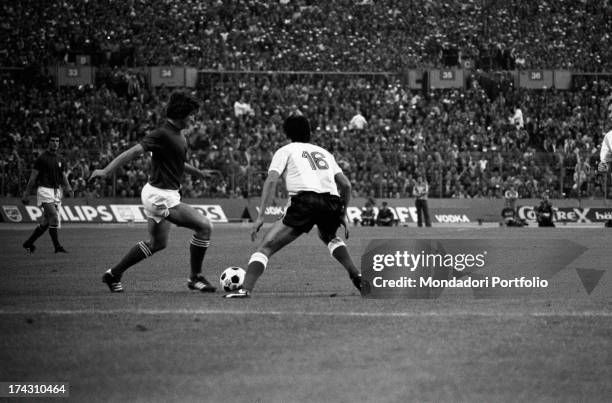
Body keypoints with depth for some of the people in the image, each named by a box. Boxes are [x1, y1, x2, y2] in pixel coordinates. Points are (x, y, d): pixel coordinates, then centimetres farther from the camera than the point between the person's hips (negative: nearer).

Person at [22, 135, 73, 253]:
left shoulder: (60, 160, 13)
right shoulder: (42, 159, -5)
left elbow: (63, 176, 18)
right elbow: (33, 177, -4)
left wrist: (68, 188, -2)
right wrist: (26, 194, -5)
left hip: (56, 191, 7)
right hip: (45, 189, -7)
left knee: (46, 221, 8)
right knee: (54, 217, -18)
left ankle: (28, 243, 20)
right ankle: (57, 246, -15)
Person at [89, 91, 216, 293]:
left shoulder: (179, 137, 11)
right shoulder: (162, 135, -19)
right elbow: (134, 151, -24)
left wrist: (199, 172, 35)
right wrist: (106, 171, -30)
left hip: (163, 195, 11)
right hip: (161, 197, -11)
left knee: (157, 242, 21)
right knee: (204, 226, -10)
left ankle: (114, 274, 28)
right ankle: (196, 278, 1)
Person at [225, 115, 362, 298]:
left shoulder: (286, 150, 18)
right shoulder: (324, 152, 31)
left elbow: (271, 180, 3)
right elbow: (345, 184, 24)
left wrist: (260, 216, -2)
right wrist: (343, 214, 34)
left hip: (304, 200, -4)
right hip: (332, 202, 4)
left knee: (266, 247, -1)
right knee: (328, 236, 37)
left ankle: (245, 289, -21)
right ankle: (356, 275, 21)